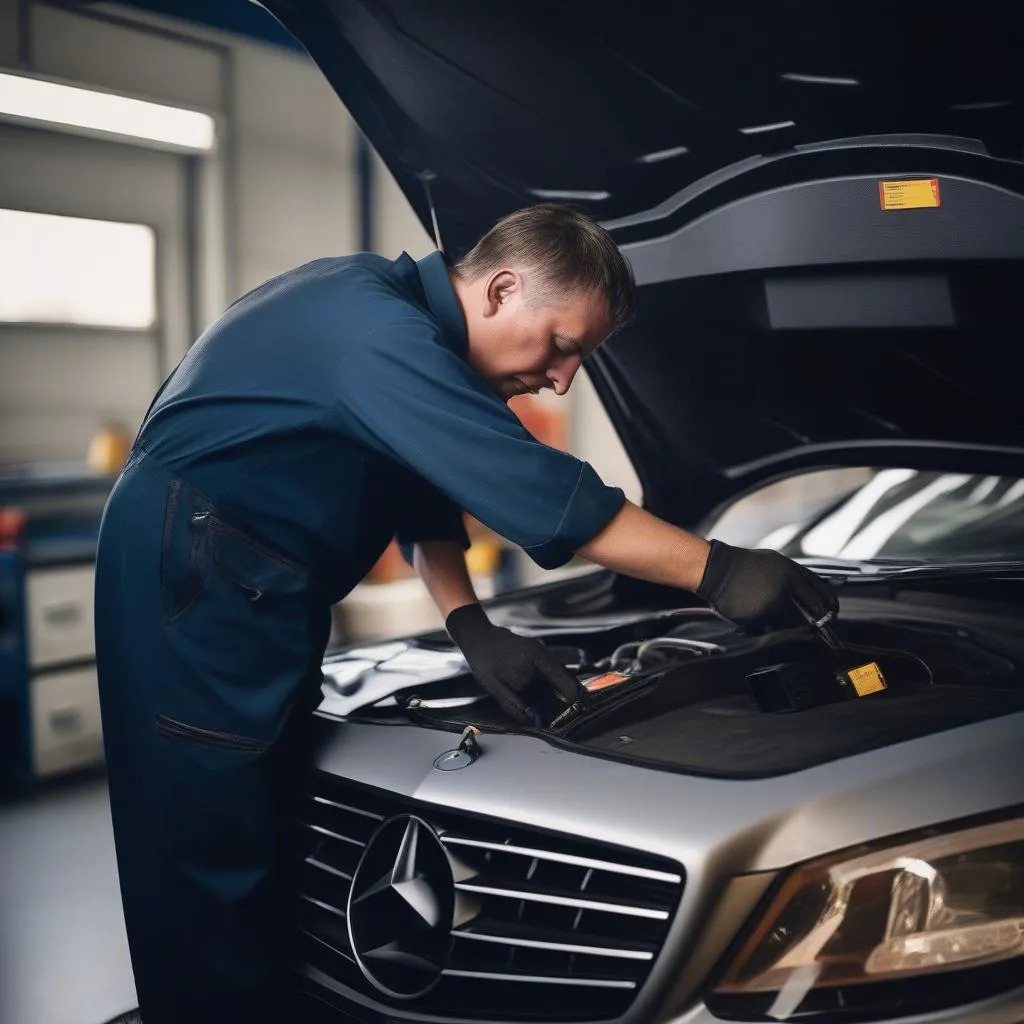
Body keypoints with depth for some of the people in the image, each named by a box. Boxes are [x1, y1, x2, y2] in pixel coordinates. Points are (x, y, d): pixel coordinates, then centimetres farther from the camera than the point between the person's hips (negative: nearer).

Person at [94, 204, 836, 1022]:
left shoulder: (408, 322, 9)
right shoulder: (376, 328, -23)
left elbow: (427, 490, 15)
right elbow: (538, 491, -28)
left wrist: (470, 625, 3)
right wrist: (717, 572, -24)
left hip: (250, 589, 10)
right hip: (191, 581, -10)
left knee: (263, 848, 13)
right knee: (215, 862, -4)